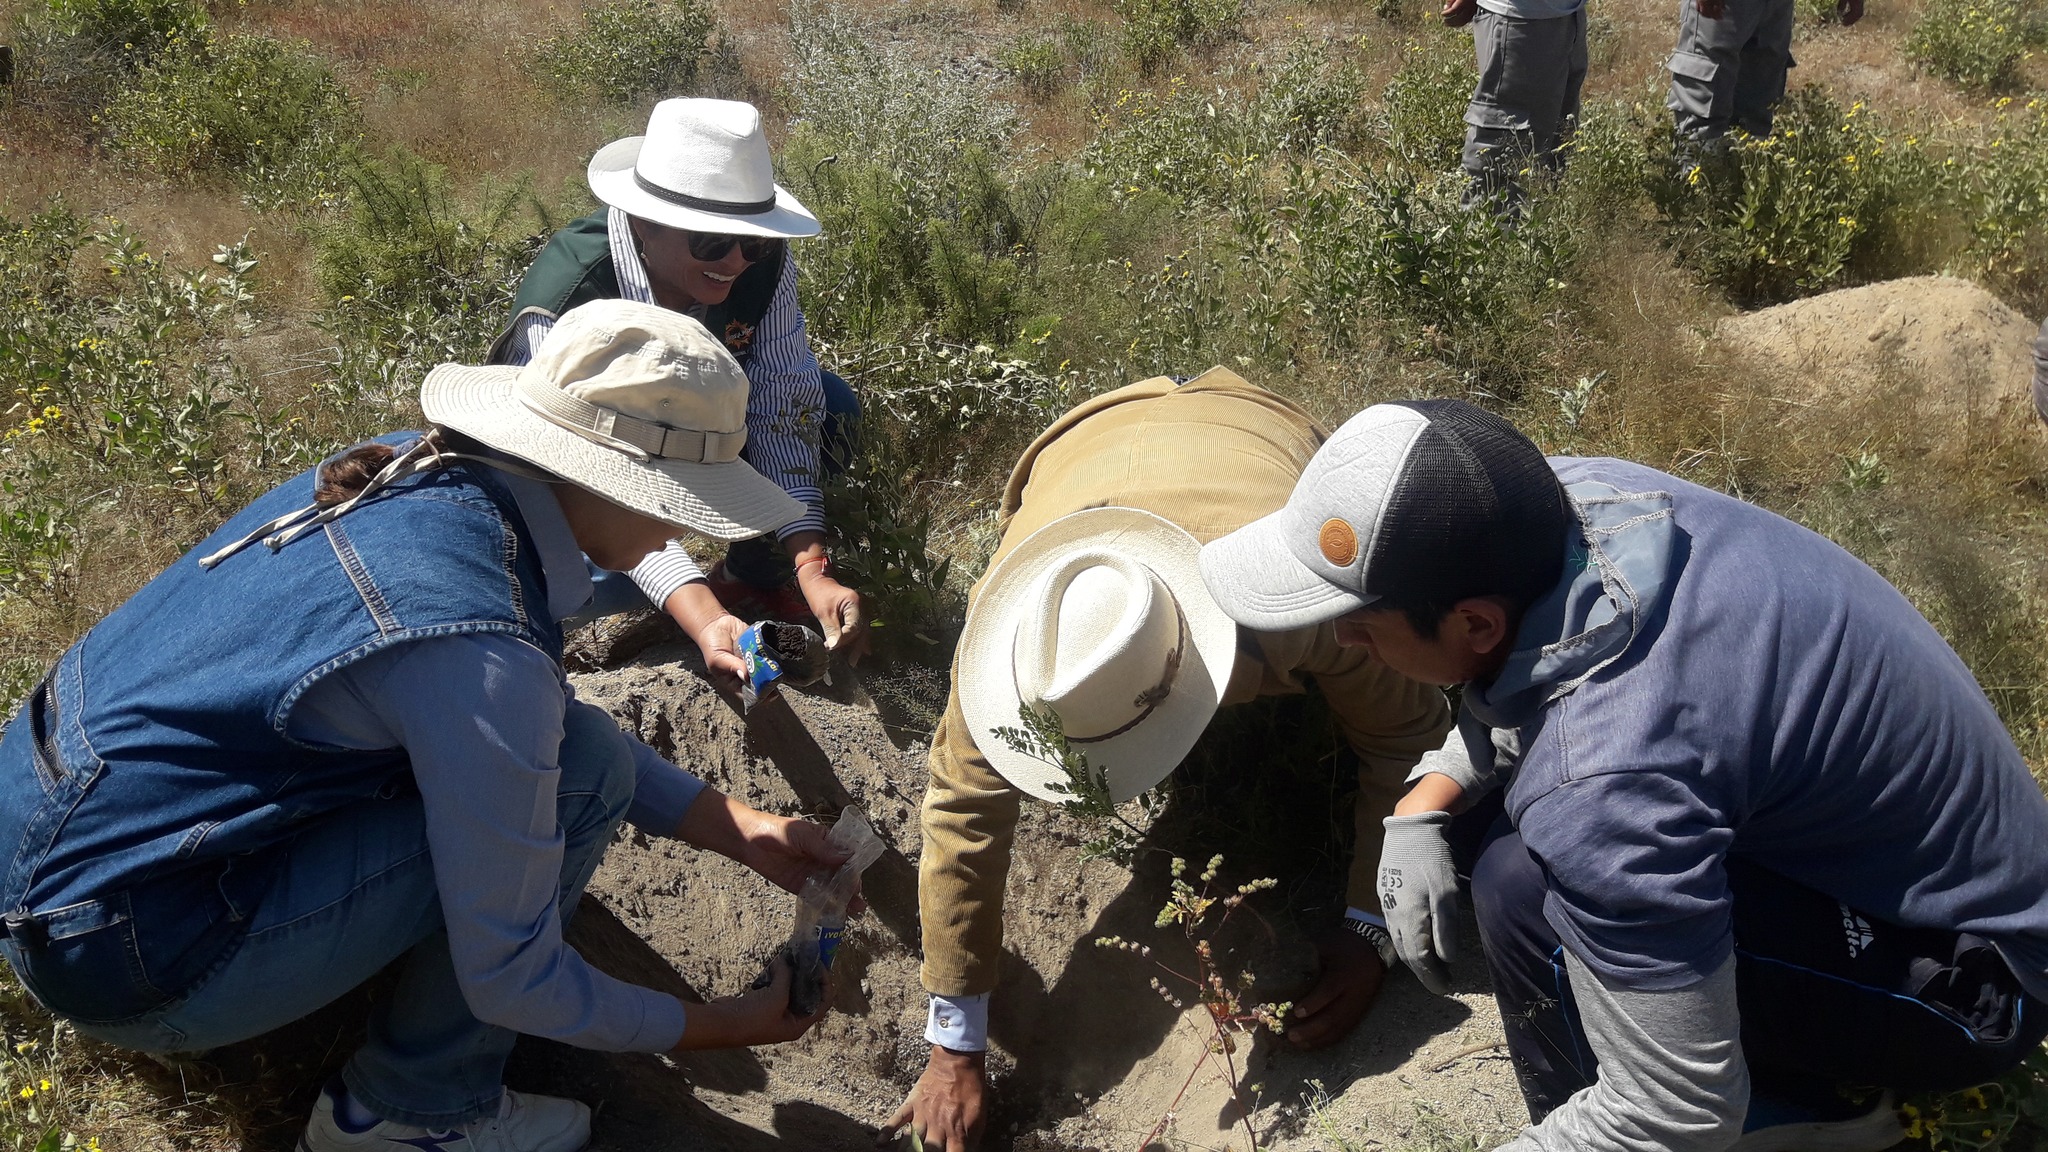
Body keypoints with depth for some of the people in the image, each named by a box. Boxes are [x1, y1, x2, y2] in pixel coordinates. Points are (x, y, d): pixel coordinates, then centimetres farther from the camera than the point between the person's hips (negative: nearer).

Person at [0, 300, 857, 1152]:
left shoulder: (415, 469, -4)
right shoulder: (479, 652, -29)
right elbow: (509, 983, -18)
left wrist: (740, 829, 8)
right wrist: (722, 1027, -3)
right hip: (109, 956, -8)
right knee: (580, 768, -14)